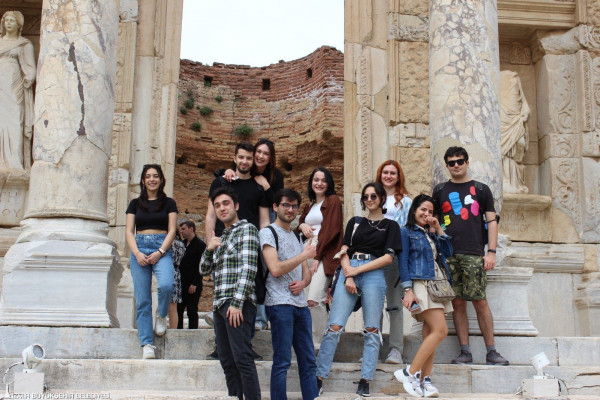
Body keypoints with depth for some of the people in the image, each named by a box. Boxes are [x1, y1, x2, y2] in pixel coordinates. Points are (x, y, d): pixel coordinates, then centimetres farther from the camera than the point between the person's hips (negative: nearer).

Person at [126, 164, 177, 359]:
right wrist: (137, 253, -8)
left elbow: (172, 230, 4)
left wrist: (160, 252, -11)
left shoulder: (168, 203, 11)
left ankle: (161, 315, 4)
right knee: (142, 299, -5)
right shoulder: (135, 203, 14)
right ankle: (147, 344, -2)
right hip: (139, 249, 2)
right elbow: (129, 231, 8)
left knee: (166, 285, -28)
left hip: (162, 249, -1)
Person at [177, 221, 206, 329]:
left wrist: (194, 284, -16)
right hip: (181, 284, 7)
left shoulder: (200, 245, -6)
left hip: (193, 286, -7)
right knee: (178, 310, 6)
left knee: (192, 311, -3)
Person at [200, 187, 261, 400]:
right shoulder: (221, 237, 23)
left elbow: (248, 268, -13)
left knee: (242, 358, -14)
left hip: (238, 303, -8)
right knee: (227, 361, 7)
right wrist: (209, 249, 4)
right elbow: (204, 270, 24)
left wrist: (237, 302, -20)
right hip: (219, 304, 8)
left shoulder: (246, 229, -2)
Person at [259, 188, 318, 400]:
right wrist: (304, 255, -9)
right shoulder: (268, 232, -2)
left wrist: (302, 283, -2)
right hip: (280, 304, -7)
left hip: (301, 304, 7)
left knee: (308, 361, 7)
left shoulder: (297, 236, 20)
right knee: (282, 361, -6)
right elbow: (275, 269, -14)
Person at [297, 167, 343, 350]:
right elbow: (299, 222, 27)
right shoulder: (310, 205, 26)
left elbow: (331, 230, -6)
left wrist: (317, 257, -11)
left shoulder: (333, 201, 4)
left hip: (325, 254, -7)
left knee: (314, 299, -21)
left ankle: (320, 345, -13)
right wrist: (302, 225, 1)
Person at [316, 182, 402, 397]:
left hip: (373, 275, -2)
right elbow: (344, 252, 11)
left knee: (372, 331, -2)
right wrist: (348, 276, -6)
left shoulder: (390, 226, 12)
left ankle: (365, 382, 3)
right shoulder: (355, 222, 20)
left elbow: (388, 257, 0)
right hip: (349, 272, 2)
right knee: (334, 328, -6)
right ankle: (319, 378, -3)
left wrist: (358, 270, -6)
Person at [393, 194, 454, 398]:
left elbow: (448, 251, 13)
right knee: (440, 330, -18)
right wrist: (408, 290, -13)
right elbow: (402, 261, -3)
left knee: (430, 334, 1)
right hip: (421, 284, -7)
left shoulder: (432, 233, 24)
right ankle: (410, 372, -14)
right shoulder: (406, 231, 5)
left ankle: (424, 380, 0)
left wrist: (438, 229, 9)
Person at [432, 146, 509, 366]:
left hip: (474, 254, -2)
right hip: (448, 254, 2)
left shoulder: (481, 189, 12)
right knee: (457, 303, 1)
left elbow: (491, 222, 9)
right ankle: (465, 352, 6)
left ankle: (491, 352, 0)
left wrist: (491, 252, -1)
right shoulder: (440, 190, 15)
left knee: (480, 301, -7)